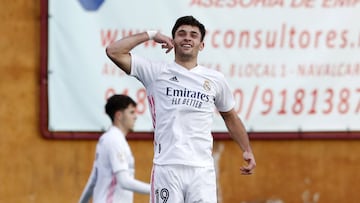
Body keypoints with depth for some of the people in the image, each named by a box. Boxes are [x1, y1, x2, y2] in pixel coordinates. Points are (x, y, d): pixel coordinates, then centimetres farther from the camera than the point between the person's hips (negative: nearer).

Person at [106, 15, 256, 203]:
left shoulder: (215, 79, 13)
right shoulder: (156, 73, 6)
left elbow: (230, 117, 26)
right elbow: (113, 51, -2)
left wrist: (247, 150, 18)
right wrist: (151, 35, 3)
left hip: (202, 169, 2)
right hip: (166, 168, -2)